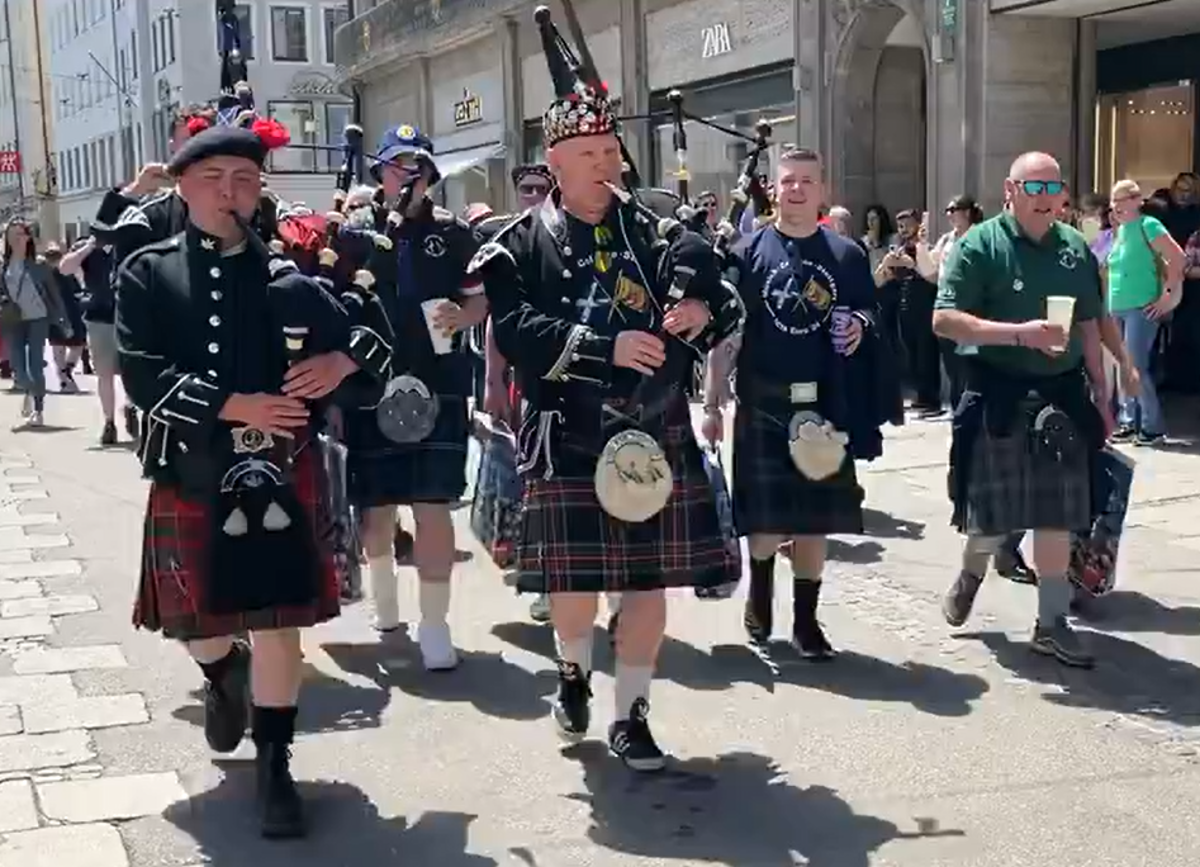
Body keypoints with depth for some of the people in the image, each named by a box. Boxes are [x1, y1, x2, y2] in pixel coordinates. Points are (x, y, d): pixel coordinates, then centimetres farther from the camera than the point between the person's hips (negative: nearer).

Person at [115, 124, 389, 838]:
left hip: (283, 475, -1)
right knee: (196, 620, 16)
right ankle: (225, 673, 51)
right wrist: (236, 406, -22)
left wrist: (343, 363, -18)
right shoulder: (147, 275, 0)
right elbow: (142, 376, -13)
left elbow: (370, 378, 5)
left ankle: (276, 764, 15)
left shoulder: (291, 278, 2)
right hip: (191, 477, 1)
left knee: (278, 622, -1)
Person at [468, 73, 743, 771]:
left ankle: (632, 715, 20)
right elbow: (517, 332, -13)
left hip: (656, 434, 3)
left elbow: (727, 304, 7)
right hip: (569, 439, -2)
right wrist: (607, 347, -22)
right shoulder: (522, 244, 0)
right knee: (574, 577, 4)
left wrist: (704, 311, -16)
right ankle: (574, 669, 36)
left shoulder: (656, 230, 8)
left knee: (650, 578, 5)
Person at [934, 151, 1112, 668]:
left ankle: (1052, 623, 16)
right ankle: (972, 570, 38)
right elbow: (945, 320, -15)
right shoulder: (980, 245, -8)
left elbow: (1088, 328, 15)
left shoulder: (1076, 249, 8)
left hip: (1061, 395, 4)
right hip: (998, 396, -4)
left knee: (1058, 515, 6)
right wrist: (1021, 333, -23)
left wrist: (1099, 395, 12)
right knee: (990, 512, 5)